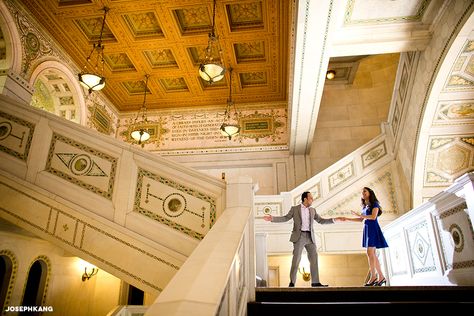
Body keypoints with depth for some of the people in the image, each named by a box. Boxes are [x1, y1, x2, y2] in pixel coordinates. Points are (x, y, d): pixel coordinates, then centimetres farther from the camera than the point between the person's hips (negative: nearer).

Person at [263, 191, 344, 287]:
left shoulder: (312, 210, 15)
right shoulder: (294, 209, 4)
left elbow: (321, 221, 17)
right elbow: (286, 218, 0)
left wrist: (335, 219, 9)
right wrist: (272, 218, -12)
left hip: (310, 237, 4)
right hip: (299, 236, -4)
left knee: (314, 258, 1)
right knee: (296, 259, -8)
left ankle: (315, 282, 8)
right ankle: (292, 282, 0)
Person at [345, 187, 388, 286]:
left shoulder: (375, 204, -3)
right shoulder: (365, 206, 19)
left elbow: (373, 217, -16)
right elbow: (361, 219, 21)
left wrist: (359, 214, -13)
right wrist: (347, 219, 17)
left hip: (373, 229, -8)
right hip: (367, 229, 8)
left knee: (370, 253, -12)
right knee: (373, 254, 5)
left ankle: (373, 276, -8)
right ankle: (381, 277, 10)